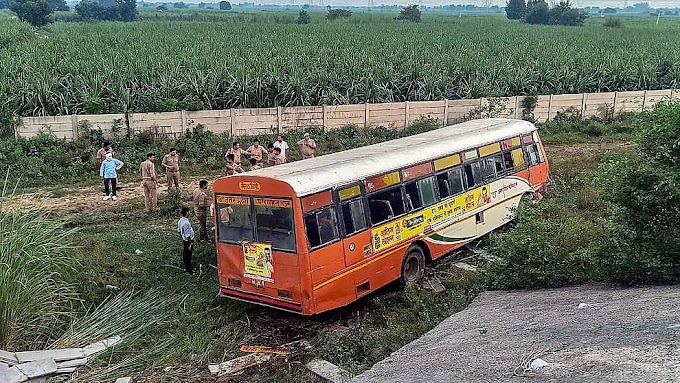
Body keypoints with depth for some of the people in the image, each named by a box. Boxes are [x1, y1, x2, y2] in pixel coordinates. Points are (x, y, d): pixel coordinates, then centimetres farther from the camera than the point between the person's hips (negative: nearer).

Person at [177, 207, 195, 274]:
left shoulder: (180, 220, -1)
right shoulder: (186, 223, -29)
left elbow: (179, 230, 12)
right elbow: (187, 235, -26)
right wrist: (191, 244, -19)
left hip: (184, 239, 9)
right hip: (188, 240, -9)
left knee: (185, 253, 20)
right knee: (188, 254, 3)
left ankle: (186, 267, 35)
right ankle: (189, 269, 15)